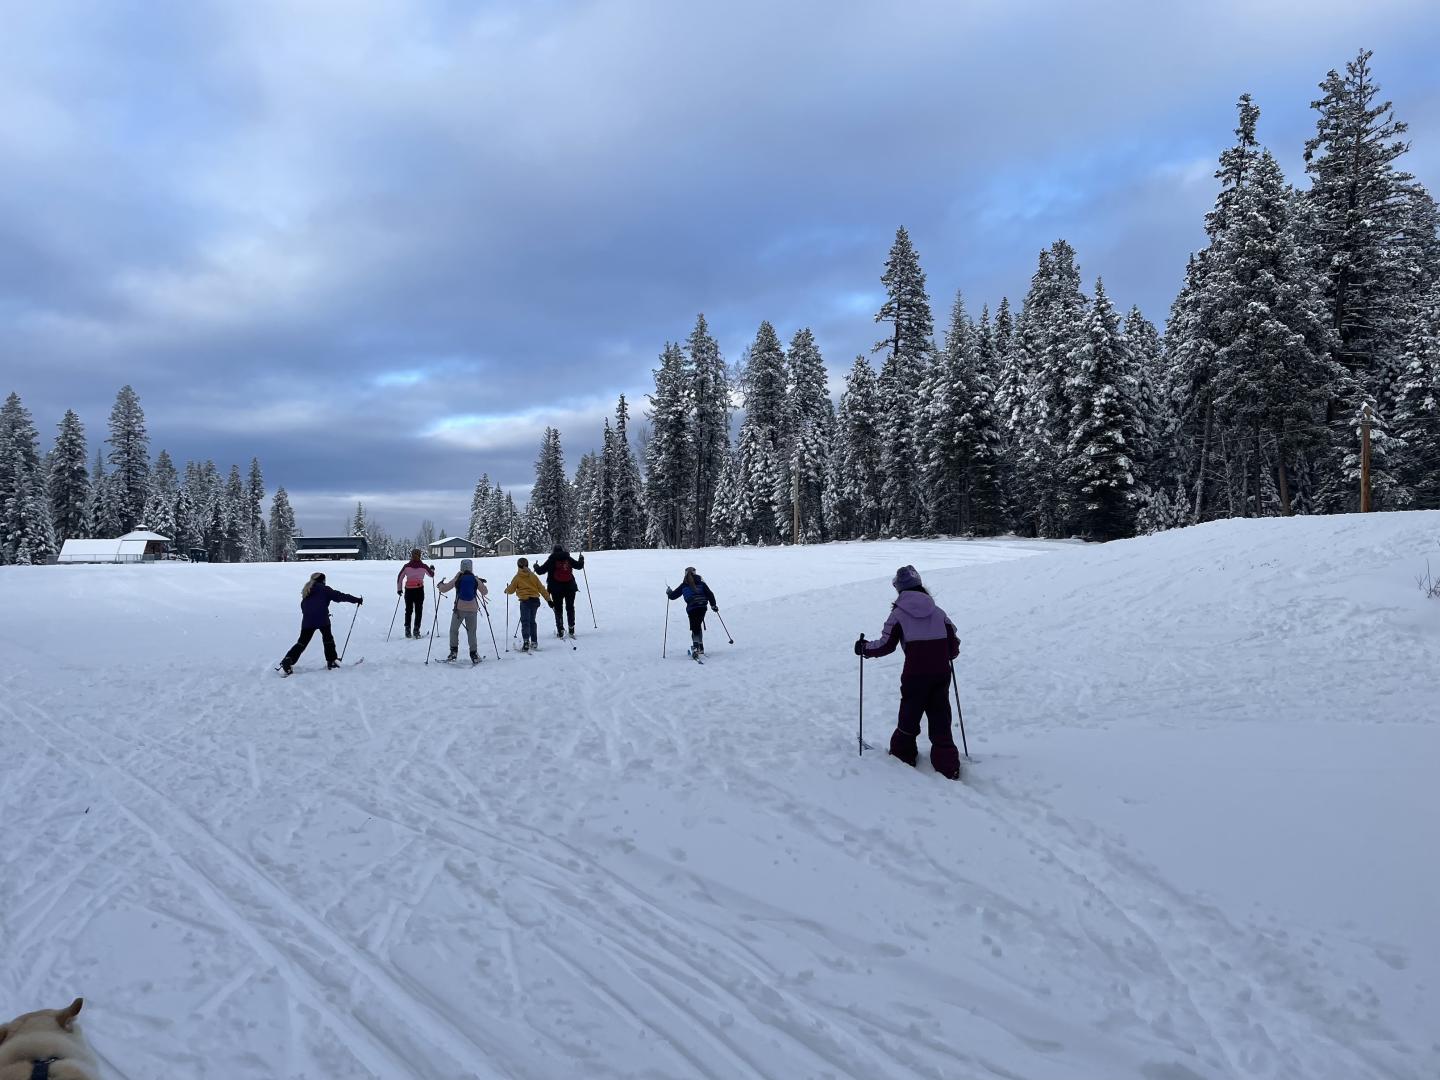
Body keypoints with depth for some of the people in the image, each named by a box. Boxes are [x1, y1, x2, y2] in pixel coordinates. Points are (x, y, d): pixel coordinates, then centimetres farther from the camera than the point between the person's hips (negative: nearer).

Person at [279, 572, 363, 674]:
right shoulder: (324, 589, 2)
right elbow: (339, 596, -2)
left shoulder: (306, 591, 20)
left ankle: (287, 661, -7)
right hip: (322, 620, -5)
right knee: (328, 638, 16)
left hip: (307, 621, 5)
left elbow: (303, 607, 20)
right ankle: (331, 660, 15)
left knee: (302, 642, 8)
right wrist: (356, 600, 1)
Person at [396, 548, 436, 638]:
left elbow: (399, 577, 1)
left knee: (408, 610, 13)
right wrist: (432, 569, 33)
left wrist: (399, 589, 11)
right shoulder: (423, 566, -3)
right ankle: (416, 630, -1)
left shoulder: (407, 566, -1)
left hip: (408, 590, 1)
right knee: (418, 611, 6)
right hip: (419, 590, -1)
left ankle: (407, 629, 8)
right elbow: (432, 574, 11)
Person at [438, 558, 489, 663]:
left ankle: (454, 651, 8)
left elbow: (444, 589, 3)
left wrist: (441, 584, 25)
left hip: (459, 609, -1)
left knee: (453, 630, 16)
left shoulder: (458, 579, -3)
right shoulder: (476, 579, 0)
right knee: (471, 632, 10)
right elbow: (485, 592, 11)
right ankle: (474, 655, 6)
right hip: (472, 610, 1)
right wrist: (481, 583, 29)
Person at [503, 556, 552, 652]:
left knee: (525, 622, -6)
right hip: (535, 600, 4)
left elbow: (511, 590, 5)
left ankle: (526, 642, -21)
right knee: (532, 621, 18)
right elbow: (541, 588, 6)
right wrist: (548, 599, 9)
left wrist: (506, 590, 28)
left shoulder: (517, 577, -2)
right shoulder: (533, 576, 7)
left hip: (525, 601, -4)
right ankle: (534, 642, 20)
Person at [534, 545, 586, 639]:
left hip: (556, 589, -2)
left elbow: (541, 570, -4)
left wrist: (536, 567, 17)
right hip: (570, 587, 2)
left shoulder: (551, 560, -5)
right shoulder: (568, 559, 1)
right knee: (570, 607, 12)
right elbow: (579, 566, 10)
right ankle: (571, 630, 9)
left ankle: (560, 630, 2)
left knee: (558, 609, 7)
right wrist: (581, 560, 30)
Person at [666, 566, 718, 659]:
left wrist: (669, 592, 37)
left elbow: (673, 595, 15)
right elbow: (709, 594, 6)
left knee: (695, 628, 1)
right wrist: (713, 605, 15)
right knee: (699, 626, 16)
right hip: (702, 607, 1)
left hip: (691, 609, -1)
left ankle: (695, 646, -22)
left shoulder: (684, 585, 9)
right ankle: (700, 647, 19)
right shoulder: (700, 583, 9)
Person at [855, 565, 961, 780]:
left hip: (915, 676, -3)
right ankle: (948, 767, 6)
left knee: (909, 718, 15)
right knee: (940, 721, 10)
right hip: (941, 674, 3)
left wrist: (864, 648, 11)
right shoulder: (938, 611, 8)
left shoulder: (899, 613, -3)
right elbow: (954, 644, 9)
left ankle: (903, 757, 28)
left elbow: (886, 645, -6)